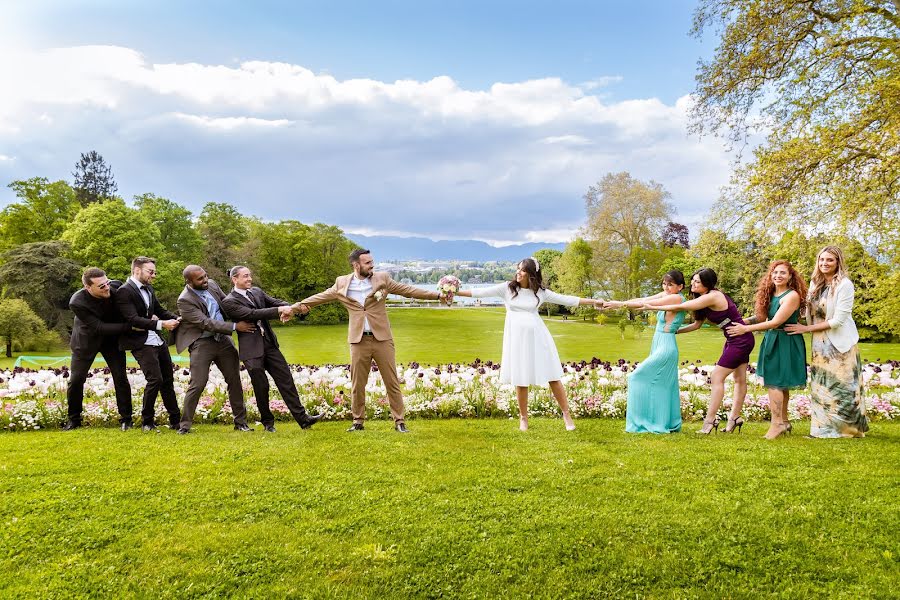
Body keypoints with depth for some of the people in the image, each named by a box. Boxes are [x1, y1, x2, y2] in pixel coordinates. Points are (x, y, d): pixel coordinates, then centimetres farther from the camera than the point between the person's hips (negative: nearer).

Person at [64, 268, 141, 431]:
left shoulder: (116, 286, -24)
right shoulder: (77, 303, -31)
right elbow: (100, 327, -30)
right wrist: (130, 327, -35)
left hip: (112, 339, 2)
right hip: (87, 340, -2)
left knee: (121, 378, -1)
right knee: (76, 380, 2)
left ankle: (125, 419, 10)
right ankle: (74, 419, 22)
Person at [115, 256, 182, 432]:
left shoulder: (148, 289, 12)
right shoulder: (124, 292, -12)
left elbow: (160, 311, 17)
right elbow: (133, 319, -21)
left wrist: (177, 319, -2)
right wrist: (161, 324, -27)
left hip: (158, 341, 8)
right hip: (141, 343, -8)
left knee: (168, 380, 10)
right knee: (155, 380, -13)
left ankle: (175, 420, 19)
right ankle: (147, 422, 5)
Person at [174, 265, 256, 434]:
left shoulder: (212, 284, 1)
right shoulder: (185, 300, -17)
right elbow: (206, 323, -23)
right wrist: (235, 326, -27)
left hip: (223, 339, 6)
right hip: (202, 343, -6)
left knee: (234, 380, 7)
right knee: (197, 385, -6)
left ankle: (240, 421, 18)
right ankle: (184, 425, 10)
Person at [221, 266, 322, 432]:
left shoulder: (257, 292, 12)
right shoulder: (229, 301, -8)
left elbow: (275, 302, 3)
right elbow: (252, 314, -19)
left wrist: (288, 308, -21)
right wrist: (279, 310, -23)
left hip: (270, 344, 6)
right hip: (252, 349, -5)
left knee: (286, 380, 1)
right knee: (261, 387, 2)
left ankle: (302, 418, 3)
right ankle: (267, 422, 22)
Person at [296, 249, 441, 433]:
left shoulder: (382, 278, 2)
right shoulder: (342, 283, 4)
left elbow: (409, 290, 3)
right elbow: (320, 297, 13)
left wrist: (437, 295, -2)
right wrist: (296, 306, 12)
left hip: (382, 339, -1)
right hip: (359, 340, 1)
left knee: (392, 382, 2)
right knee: (357, 384, 7)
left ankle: (399, 421, 10)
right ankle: (358, 421, 21)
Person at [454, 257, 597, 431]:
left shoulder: (540, 292, 4)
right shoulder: (507, 288, 2)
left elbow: (566, 300, 6)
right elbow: (482, 292, -1)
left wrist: (592, 301, 3)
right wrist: (456, 292, -7)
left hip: (536, 336, 1)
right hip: (517, 337, 0)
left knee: (553, 377, 2)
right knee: (521, 380, 5)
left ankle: (566, 414, 16)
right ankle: (523, 418, 21)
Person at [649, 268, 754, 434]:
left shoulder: (711, 297, -22)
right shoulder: (709, 298, 8)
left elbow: (681, 307, -22)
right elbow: (697, 324, 12)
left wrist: (652, 307, -17)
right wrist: (675, 331, 9)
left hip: (740, 340, -10)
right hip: (735, 340, 10)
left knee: (717, 377, -9)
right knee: (739, 379, 16)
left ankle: (710, 420, -6)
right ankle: (735, 418, 25)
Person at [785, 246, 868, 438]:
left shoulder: (844, 285, -14)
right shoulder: (815, 283, 6)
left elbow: (838, 320, -16)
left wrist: (807, 328, -12)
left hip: (841, 344, -6)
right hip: (820, 345, 6)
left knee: (843, 388, 1)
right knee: (821, 387, 9)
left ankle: (851, 429, 15)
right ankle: (824, 428, 18)